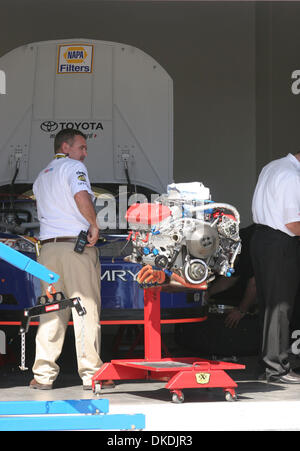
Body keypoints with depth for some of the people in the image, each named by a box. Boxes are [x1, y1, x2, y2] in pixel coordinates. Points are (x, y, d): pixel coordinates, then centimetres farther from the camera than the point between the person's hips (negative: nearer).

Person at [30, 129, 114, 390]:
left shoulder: (41, 177, 23)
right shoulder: (73, 167, -1)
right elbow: (81, 196, -19)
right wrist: (94, 226, -10)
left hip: (48, 247, 7)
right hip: (78, 244, -6)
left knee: (50, 311, 8)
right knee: (86, 309, -2)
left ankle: (43, 375, 6)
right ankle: (91, 374, -1)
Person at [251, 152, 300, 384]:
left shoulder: (271, 167, 12)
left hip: (261, 236, 9)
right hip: (281, 245, -9)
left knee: (267, 304, 13)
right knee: (280, 306, -4)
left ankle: (268, 362, 19)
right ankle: (277, 368, 0)